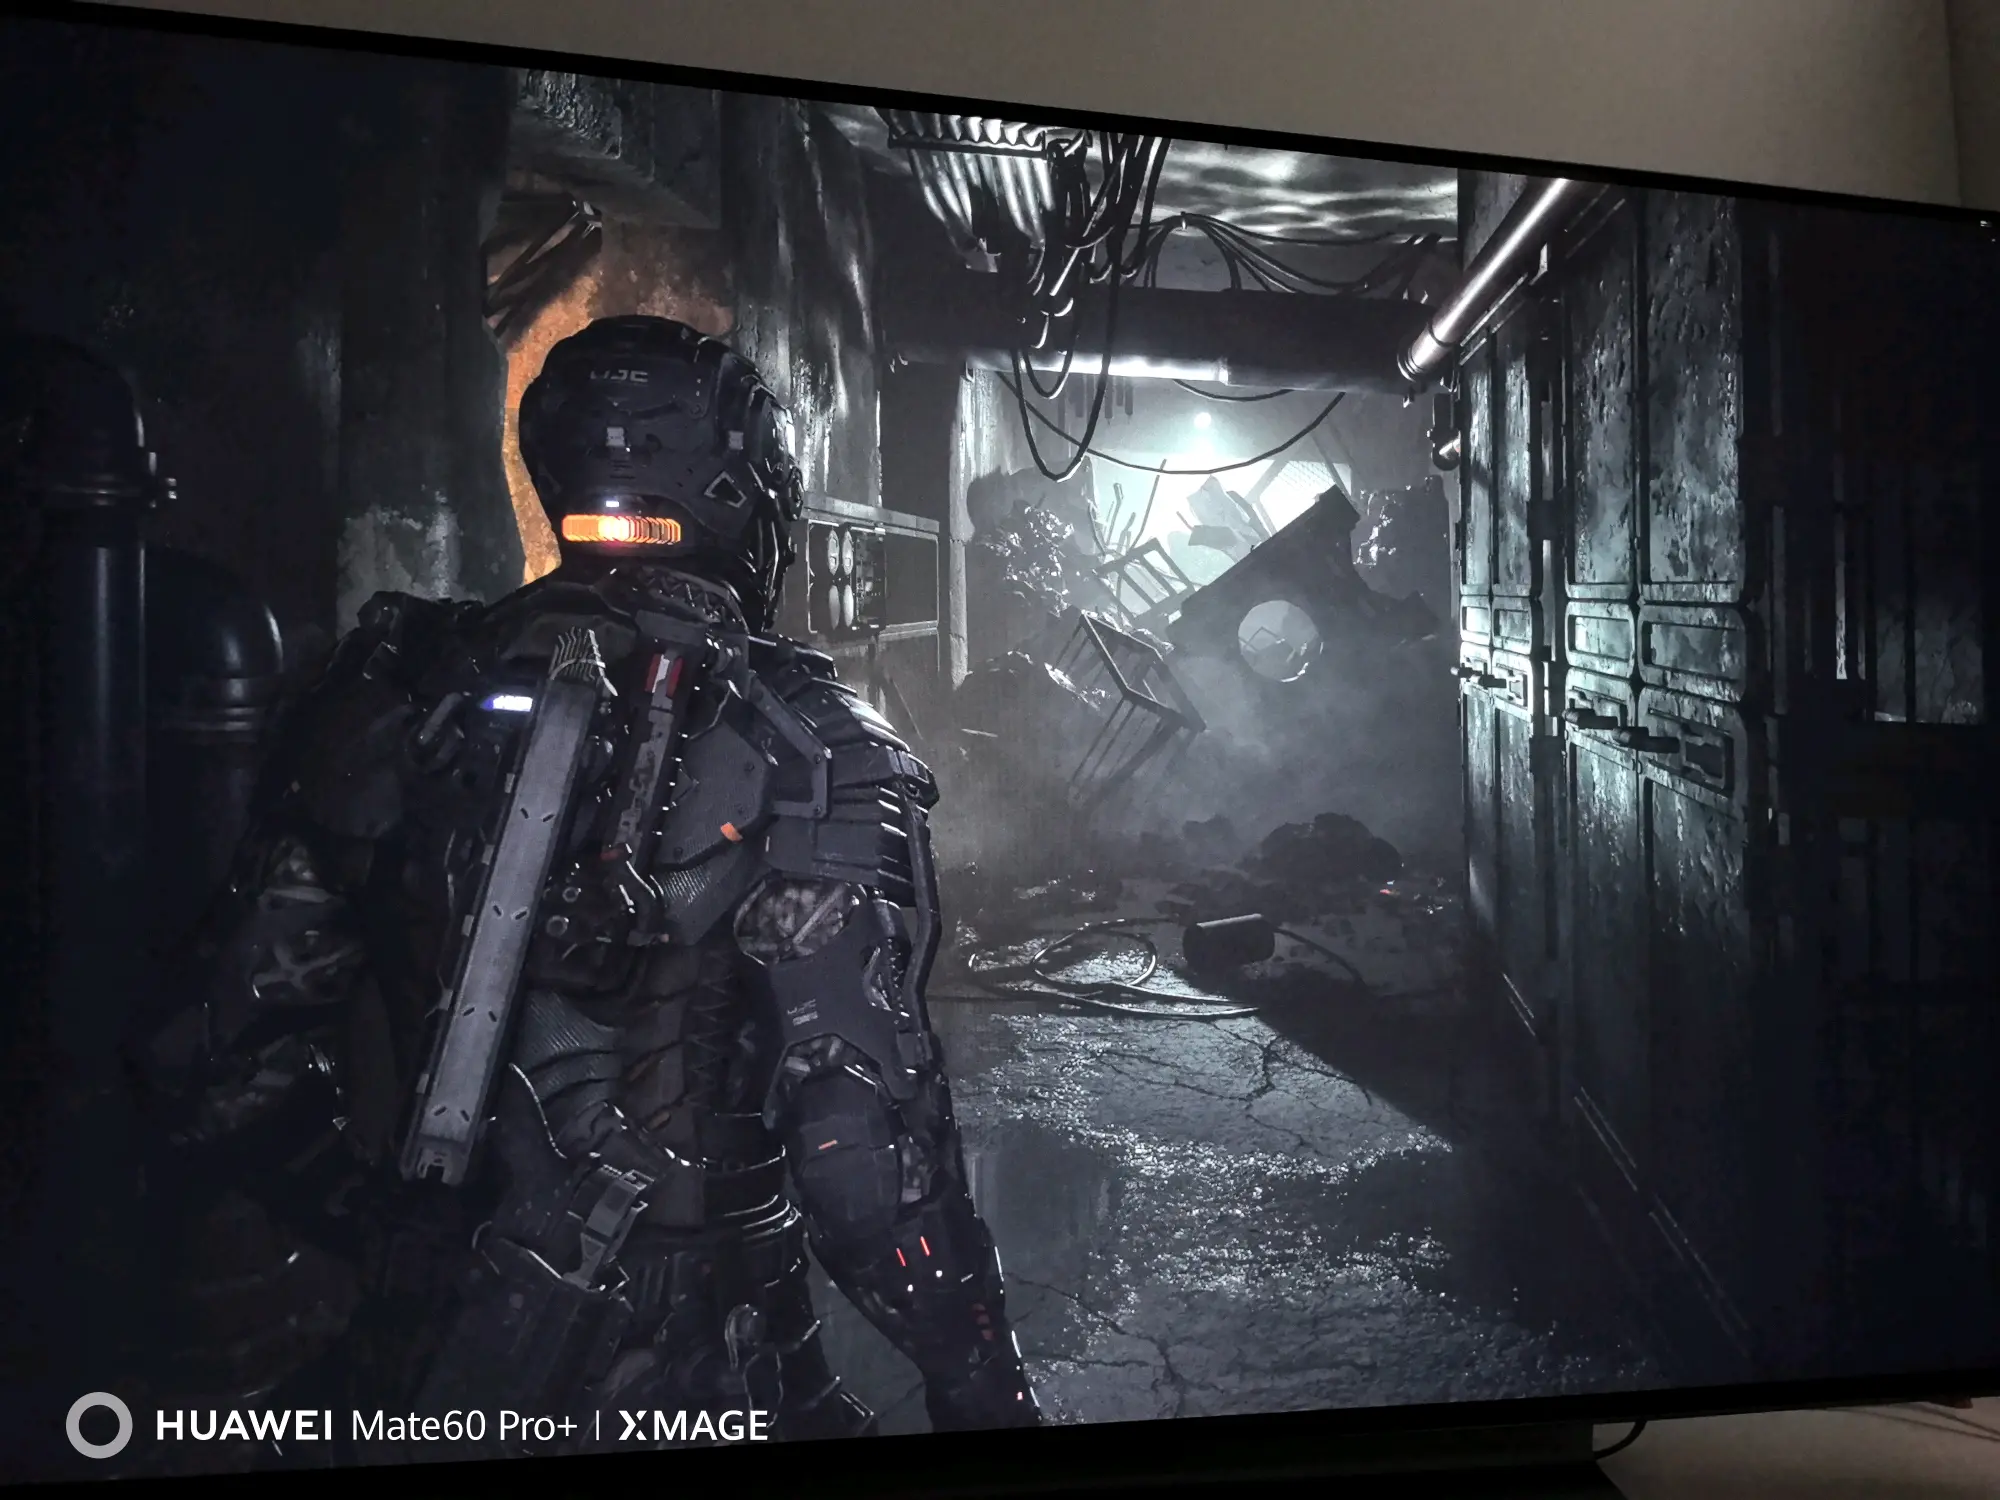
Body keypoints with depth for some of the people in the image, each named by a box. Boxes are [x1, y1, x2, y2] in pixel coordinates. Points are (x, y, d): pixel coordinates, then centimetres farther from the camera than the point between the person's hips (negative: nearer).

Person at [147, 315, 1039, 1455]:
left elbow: (247, 1047, 3)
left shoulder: (407, 689, 0)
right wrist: (984, 1390, -7)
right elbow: (864, 1132, -18)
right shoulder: (808, 756, -14)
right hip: (667, 1378, -4)